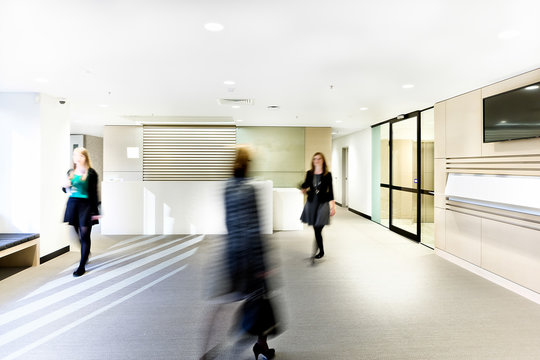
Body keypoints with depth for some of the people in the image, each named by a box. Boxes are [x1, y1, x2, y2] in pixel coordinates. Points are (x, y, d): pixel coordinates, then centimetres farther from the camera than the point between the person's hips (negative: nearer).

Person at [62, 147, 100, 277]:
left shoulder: (91, 173, -6)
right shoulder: (71, 172, 10)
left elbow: (94, 193, -7)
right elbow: (66, 190, 21)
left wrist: (95, 212, -9)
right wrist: (65, 186, -4)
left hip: (85, 204, -5)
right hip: (72, 203, 5)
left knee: (84, 235, -4)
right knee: (78, 233, 12)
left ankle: (82, 266, 3)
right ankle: (86, 253, 41)